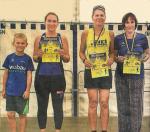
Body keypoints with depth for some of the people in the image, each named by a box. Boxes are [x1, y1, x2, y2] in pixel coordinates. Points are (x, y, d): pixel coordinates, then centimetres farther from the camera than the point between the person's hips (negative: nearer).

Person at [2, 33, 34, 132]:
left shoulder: (27, 59, -3)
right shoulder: (9, 57, 3)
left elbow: (29, 75, -4)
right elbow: (6, 74, 8)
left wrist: (27, 90, -10)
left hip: (22, 92, -2)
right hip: (10, 91, 2)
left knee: (22, 115, 7)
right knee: (10, 115, 4)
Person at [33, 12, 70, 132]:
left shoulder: (62, 38, 5)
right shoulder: (39, 38, 6)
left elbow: (67, 59, 7)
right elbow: (34, 58, 12)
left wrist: (63, 55, -14)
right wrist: (38, 56, -10)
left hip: (58, 77, -1)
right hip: (42, 77, 1)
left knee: (58, 106, 2)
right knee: (42, 106, 5)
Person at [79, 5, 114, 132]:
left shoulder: (110, 34, 1)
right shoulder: (86, 33, -1)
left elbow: (112, 51, 11)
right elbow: (81, 51, 7)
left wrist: (112, 59, -10)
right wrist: (84, 60, -12)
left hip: (105, 72, 1)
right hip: (91, 71, 0)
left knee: (104, 103, 0)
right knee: (93, 102, 4)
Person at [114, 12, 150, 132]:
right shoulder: (118, 39, 1)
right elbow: (113, 56, 9)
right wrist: (118, 59, -12)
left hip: (137, 76, 0)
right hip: (121, 76, 0)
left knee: (136, 105, 1)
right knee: (123, 106, 6)